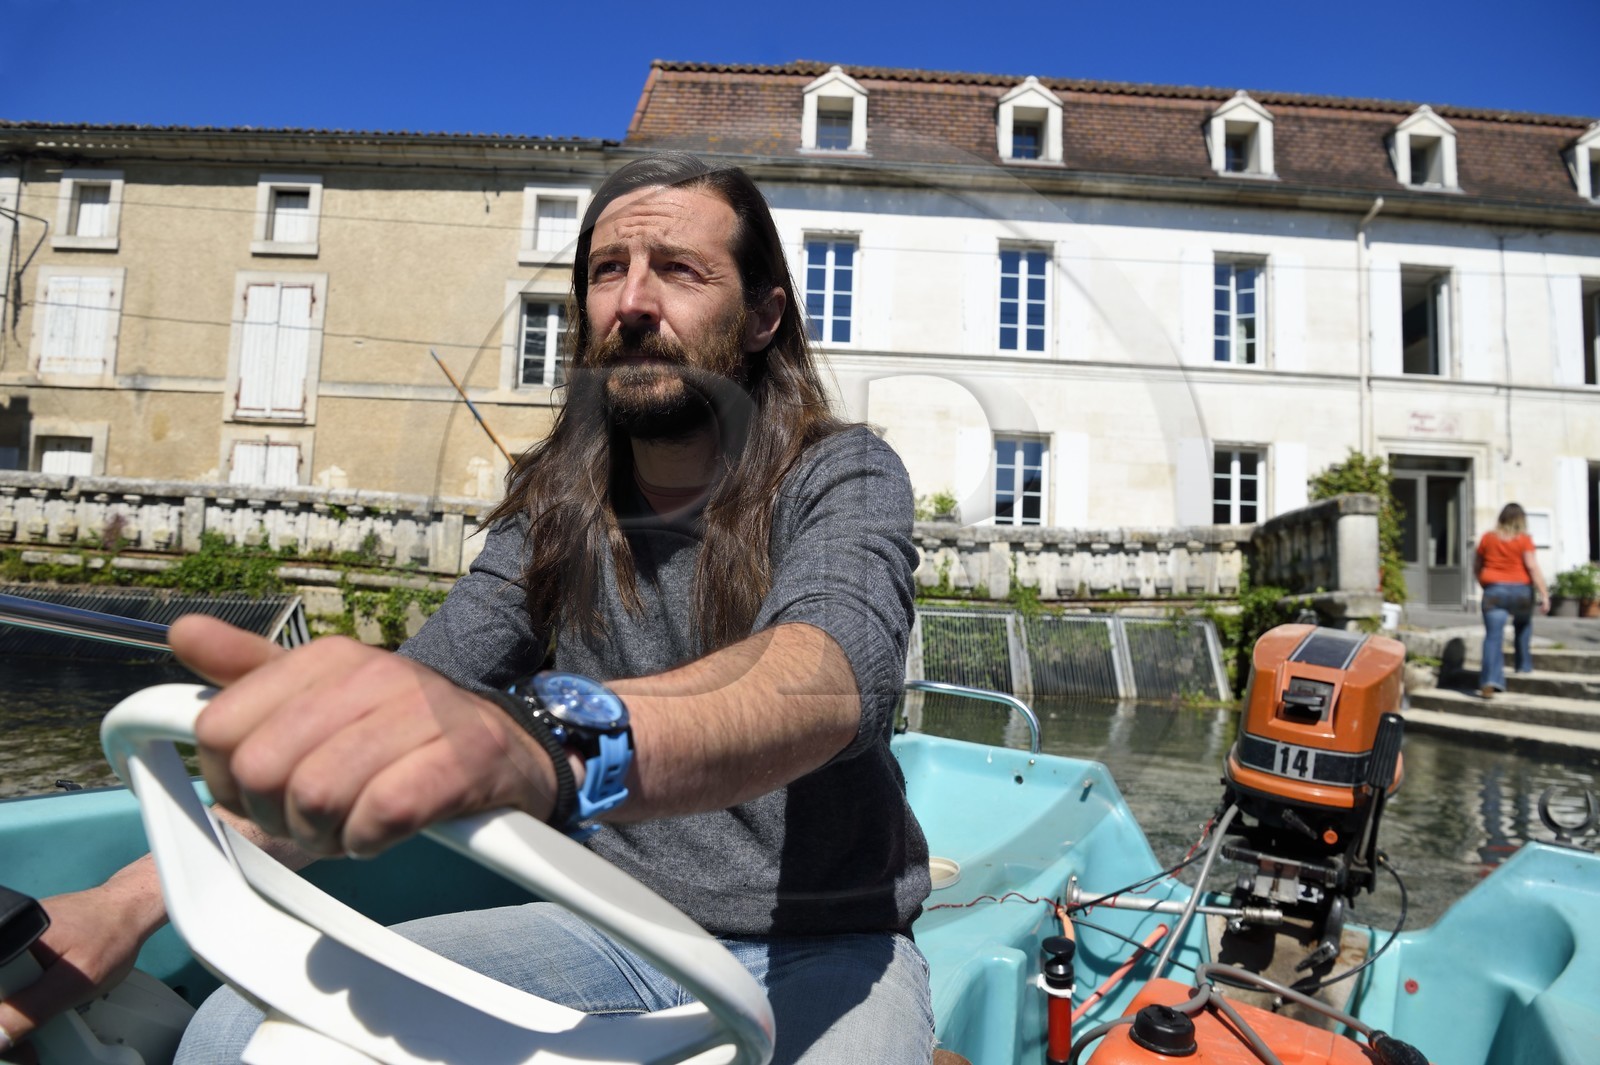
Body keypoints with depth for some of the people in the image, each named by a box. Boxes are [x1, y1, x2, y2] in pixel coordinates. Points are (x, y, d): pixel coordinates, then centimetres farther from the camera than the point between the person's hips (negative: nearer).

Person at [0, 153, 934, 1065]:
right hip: (616, 931, 4)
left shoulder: (842, 477, -12)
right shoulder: (555, 512, 2)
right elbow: (415, 705, -3)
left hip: (824, 950, -3)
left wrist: (544, 743, -51)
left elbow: (831, 676, -32)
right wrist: (140, 894, -15)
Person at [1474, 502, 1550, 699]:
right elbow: (1533, 568, -9)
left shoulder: (1488, 538, 5)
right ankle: (1524, 666, 33)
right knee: (1523, 627, 29)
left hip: (1494, 591, 0)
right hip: (1520, 591, 0)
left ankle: (1490, 680, -21)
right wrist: (1544, 595, -8)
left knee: (1493, 635, -8)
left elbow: (1476, 567, 13)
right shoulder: (1524, 540, -2)